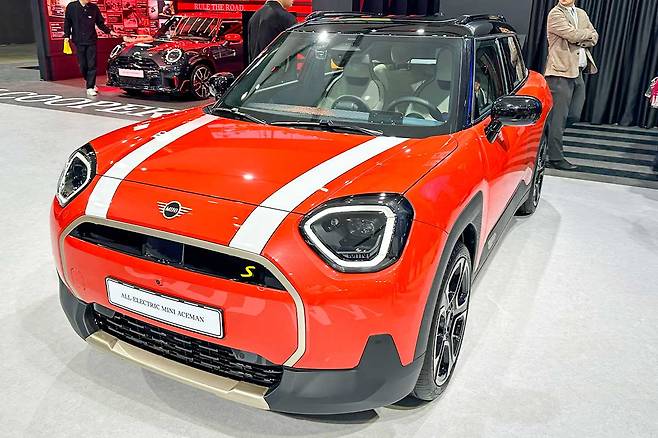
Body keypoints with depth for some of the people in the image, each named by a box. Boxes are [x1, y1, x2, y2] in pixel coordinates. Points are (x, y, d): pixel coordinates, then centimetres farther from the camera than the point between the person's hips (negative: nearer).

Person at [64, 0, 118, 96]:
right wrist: (67, 36, 1)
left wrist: (109, 31, 3)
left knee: (92, 65, -5)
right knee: (83, 66, 4)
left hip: (91, 41, 0)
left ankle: (90, 88, -1)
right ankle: (91, 83, 25)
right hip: (79, 41, 0)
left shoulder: (94, 8, 4)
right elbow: (67, 22, 6)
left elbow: (100, 23, 13)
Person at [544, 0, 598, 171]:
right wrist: (587, 33, 3)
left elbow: (594, 38, 10)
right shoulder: (555, 14, -5)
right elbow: (572, 35, -16)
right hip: (561, 71, -7)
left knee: (574, 115, 9)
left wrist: (578, 40, -8)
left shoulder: (582, 14, 18)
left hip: (578, 72, 8)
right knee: (559, 115, -5)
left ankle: (549, 134, 29)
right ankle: (556, 158, 0)